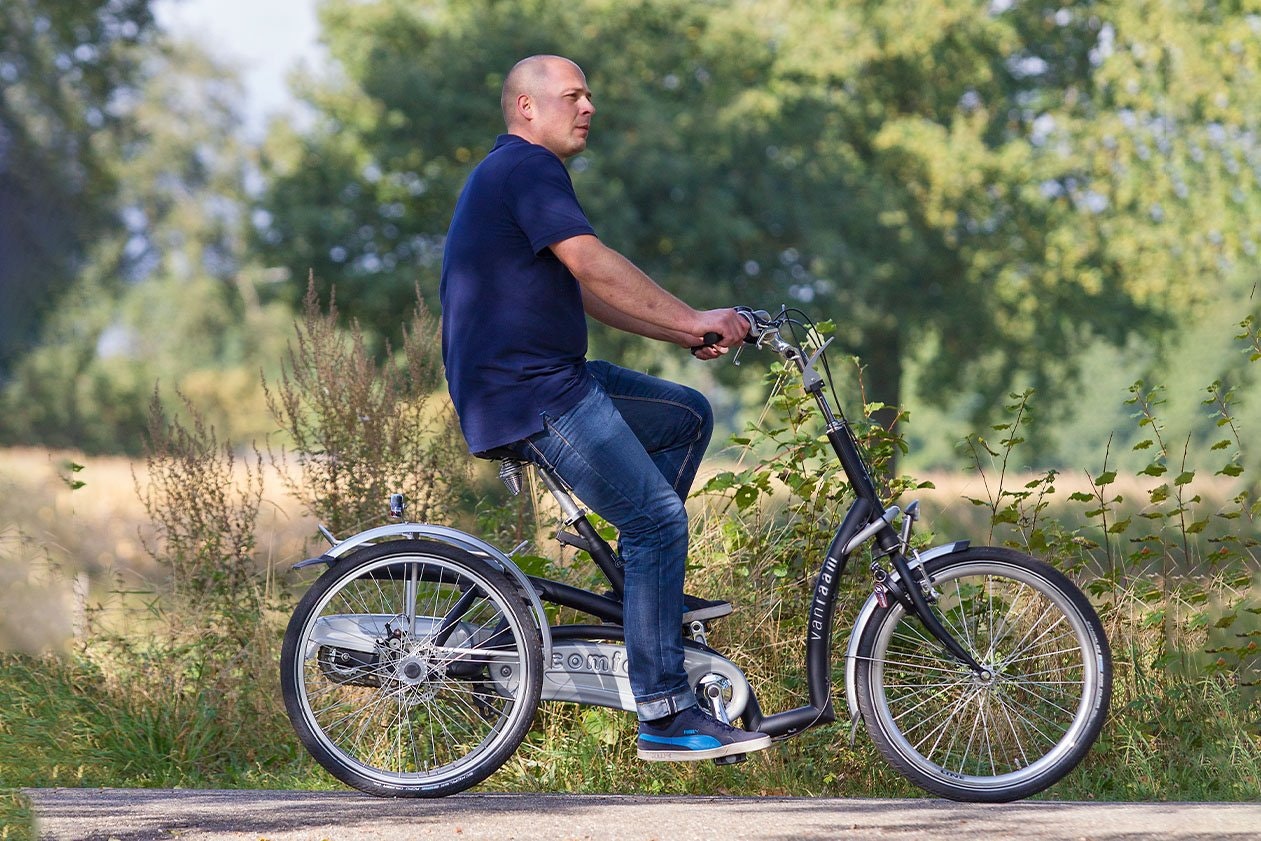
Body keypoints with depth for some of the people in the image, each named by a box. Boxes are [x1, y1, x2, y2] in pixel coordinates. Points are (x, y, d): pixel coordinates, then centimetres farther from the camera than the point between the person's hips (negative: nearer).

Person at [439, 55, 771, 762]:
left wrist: (683, 335, 13)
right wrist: (692, 319, -18)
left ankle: (644, 586, 15)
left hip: (553, 378, 11)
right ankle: (665, 716, -15)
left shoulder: (516, 174, 23)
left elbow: (588, 293, 22)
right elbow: (593, 264, -22)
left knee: (688, 416, 17)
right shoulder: (527, 166, -11)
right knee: (660, 518, -14)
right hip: (528, 393, -11)